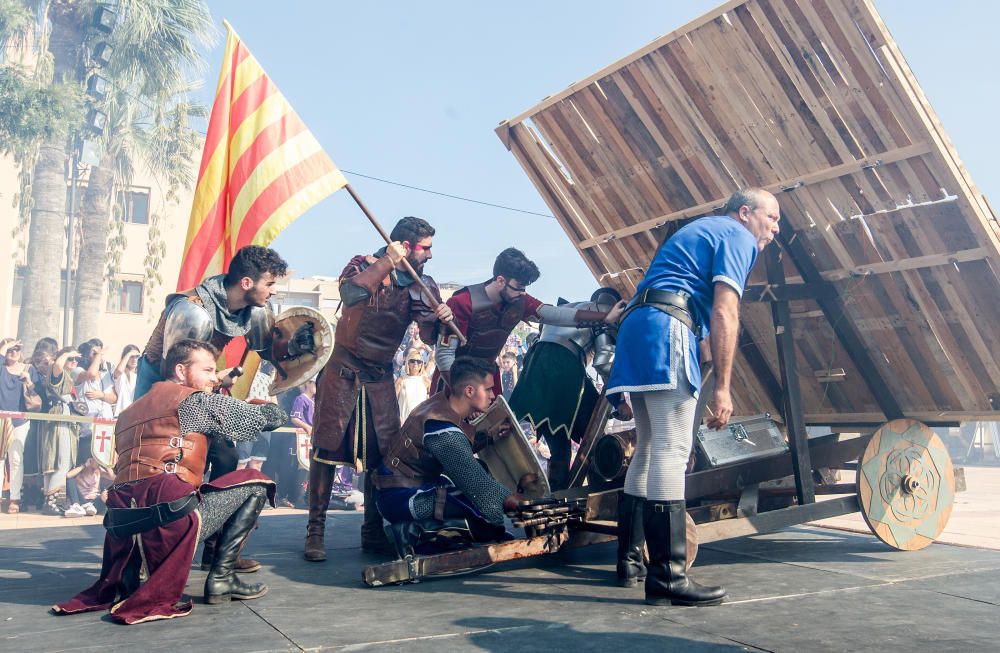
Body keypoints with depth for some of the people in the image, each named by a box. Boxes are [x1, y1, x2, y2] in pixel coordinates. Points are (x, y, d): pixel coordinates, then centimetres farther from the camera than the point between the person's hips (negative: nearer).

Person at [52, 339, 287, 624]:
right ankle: (221, 577, 3)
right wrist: (267, 404, 29)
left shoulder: (131, 411, 25)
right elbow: (272, 417, 4)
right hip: (169, 521, -8)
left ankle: (126, 579, 20)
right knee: (255, 482, 7)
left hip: (123, 530, 8)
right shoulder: (196, 400, 2)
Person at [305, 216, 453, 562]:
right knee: (327, 447, -3)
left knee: (382, 453, 3)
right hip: (343, 372, -4)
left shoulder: (422, 285, 3)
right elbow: (350, 293, -31)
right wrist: (387, 263, -31)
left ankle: (373, 532, 14)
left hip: (381, 377, 4)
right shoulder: (364, 266, -9)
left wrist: (441, 319, -20)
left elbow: (428, 337, 1)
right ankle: (315, 530, 4)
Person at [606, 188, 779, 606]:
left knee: (649, 449, 13)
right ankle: (666, 576, -17)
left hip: (636, 326, 10)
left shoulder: (699, 231, 33)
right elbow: (724, 312, -10)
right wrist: (722, 387, -14)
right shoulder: (738, 236, 5)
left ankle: (629, 560, 18)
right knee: (671, 450, -14)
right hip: (668, 327, -10)